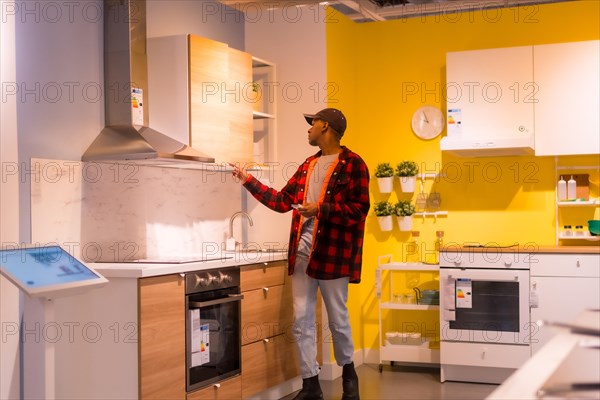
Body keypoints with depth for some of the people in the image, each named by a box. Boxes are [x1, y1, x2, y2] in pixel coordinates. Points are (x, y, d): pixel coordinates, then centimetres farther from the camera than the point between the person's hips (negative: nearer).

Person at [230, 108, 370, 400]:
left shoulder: (353, 164, -5)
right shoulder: (308, 165, 17)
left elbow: (359, 208, -12)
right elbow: (282, 201, 19)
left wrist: (321, 209, -20)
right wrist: (248, 181, 18)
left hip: (332, 253, -6)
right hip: (301, 251, 6)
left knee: (338, 319, 7)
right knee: (301, 320, 4)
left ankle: (348, 372, 30)